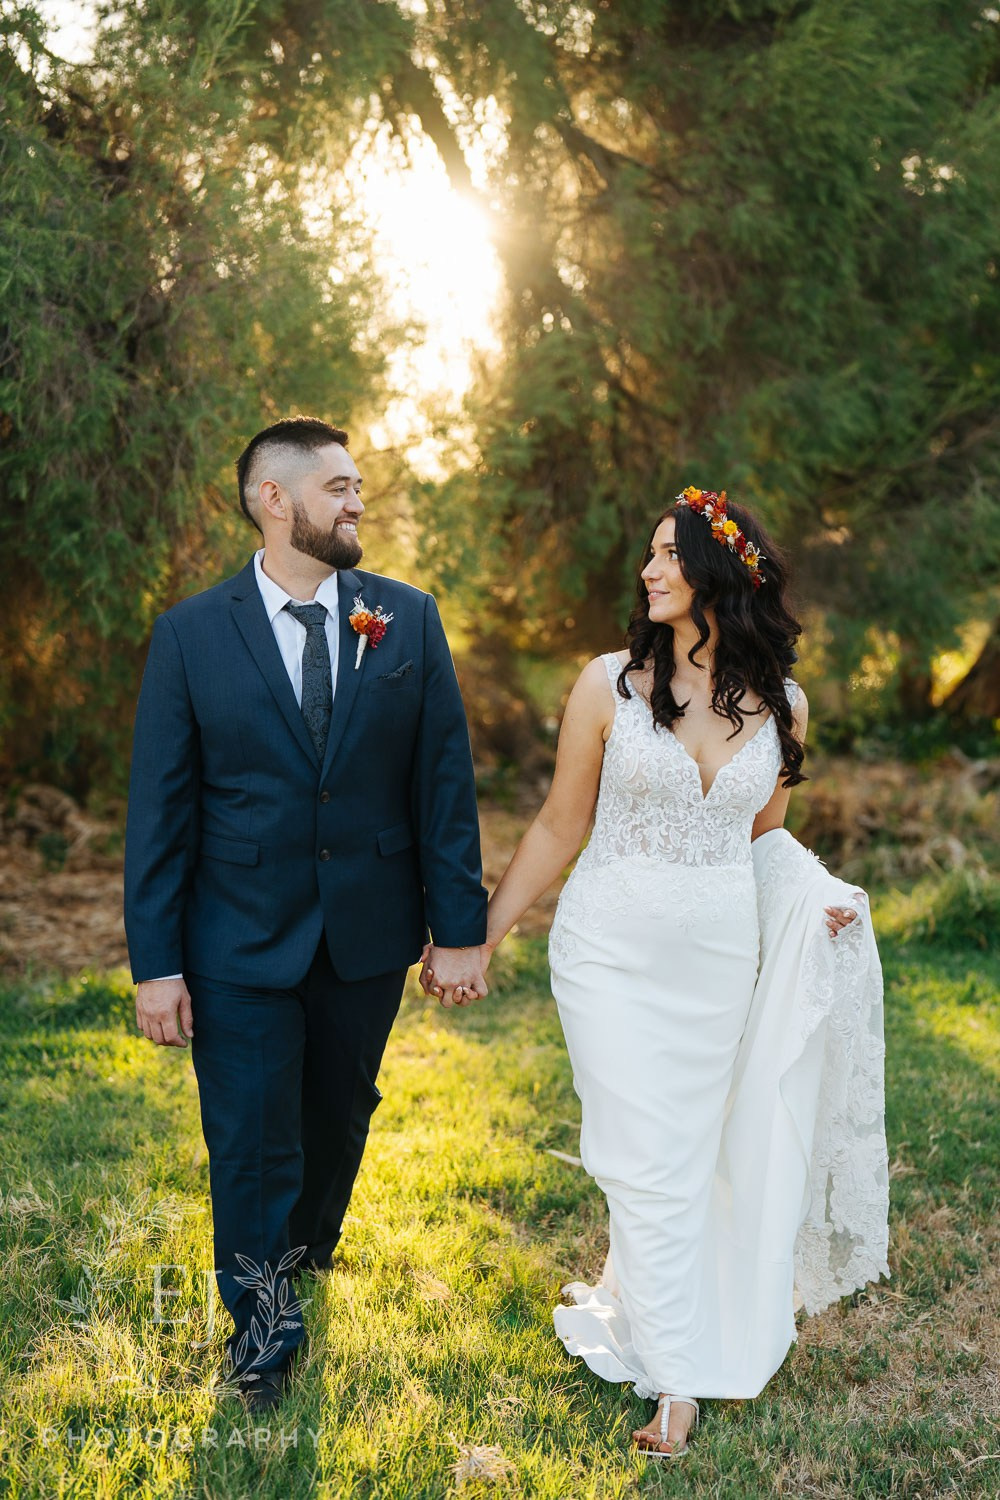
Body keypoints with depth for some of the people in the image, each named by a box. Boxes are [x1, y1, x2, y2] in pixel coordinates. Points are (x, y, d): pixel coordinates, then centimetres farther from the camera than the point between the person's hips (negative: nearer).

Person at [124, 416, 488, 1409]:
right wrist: (155, 961, -8)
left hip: (368, 937, 2)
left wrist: (460, 927, -4)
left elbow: (445, 782, -2)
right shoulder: (190, 635, -7)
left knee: (340, 1115, 20)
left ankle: (308, 1250, 50)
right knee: (251, 1145, 5)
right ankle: (263, 1321, 29)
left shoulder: (408, 620, -2)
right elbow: (160, 809, -5)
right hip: (241, 945, -2)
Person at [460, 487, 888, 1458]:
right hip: (614, 950, -3)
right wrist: (483, 934, 3)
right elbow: (559, 827, 1)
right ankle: (679, 1378, 8)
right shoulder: (610, 685, -6)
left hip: (722, 959, 3)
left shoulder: (781, 706, 1)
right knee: (649, 1166, -4)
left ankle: (639, 1306, 39)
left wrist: (815, 897, -5)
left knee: (695, 1152, 14)